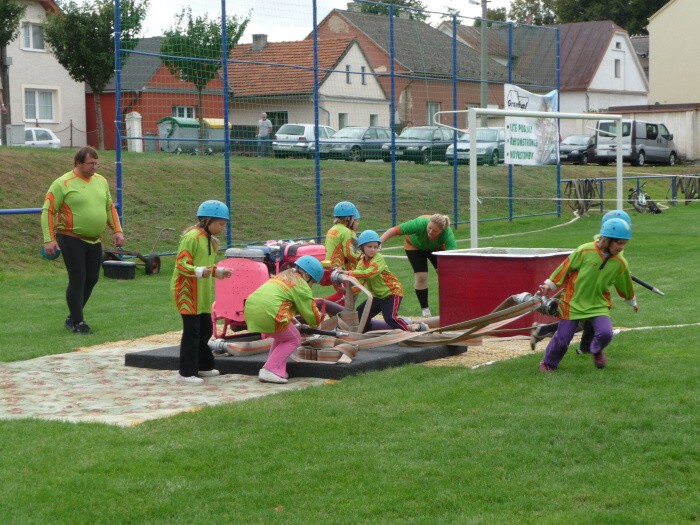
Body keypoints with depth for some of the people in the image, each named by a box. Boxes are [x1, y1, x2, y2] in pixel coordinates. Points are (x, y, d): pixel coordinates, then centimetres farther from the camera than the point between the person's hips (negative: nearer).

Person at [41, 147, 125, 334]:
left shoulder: (101, 181, 9)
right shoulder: (63, 184, -11)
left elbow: (109, 207, 19)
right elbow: (48, 211, -10)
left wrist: (117, 230, 9)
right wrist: (49, 239, -15)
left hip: (94, 241, 7)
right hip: (71, 240, -7)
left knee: (91, 279, 9)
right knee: (77, 280, -5)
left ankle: (73, 318, 25)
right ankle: (77, 323, 6)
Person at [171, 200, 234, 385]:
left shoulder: (210, 239, 15)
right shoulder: (191, 237, -16)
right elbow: (181, 264, -21)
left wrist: (219, 272, 11)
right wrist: (199, 272, -35)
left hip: (202, 294, 9)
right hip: (187, 291, -9)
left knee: (205, 329, 16)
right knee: (192, 331, -8)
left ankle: (203, 366, 30)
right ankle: (186, 373, -5)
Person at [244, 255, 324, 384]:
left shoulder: (282, 276, 28)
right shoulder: (301, 285, 3)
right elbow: (311, 314, 6)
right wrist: (315, 323, 28)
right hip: (268, 314, -8)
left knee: (283, 334, 27)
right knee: (294, 340, 11)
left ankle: (278, 369, 19)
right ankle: (269, 371, -1)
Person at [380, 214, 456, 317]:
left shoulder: (447, 234, -40)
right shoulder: (420, 224, -44)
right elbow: (394, 230, -45)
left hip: (436, 247, 2)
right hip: (415, 246, -1)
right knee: (421, 276, -13)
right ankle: (425, 310, 2)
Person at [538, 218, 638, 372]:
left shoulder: (620, 263, -8)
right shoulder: (585, 251, -17)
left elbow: (625, 284, 11)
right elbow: (566, 267, -5)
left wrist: (632, 301, 24)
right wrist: (550, 284, 2)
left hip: (598, 305, 2)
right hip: (573, 301, -2)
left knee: (605, 333, -20)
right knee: (562, 338, 1)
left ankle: (597, 351, 17)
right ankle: (548, 363, 30)